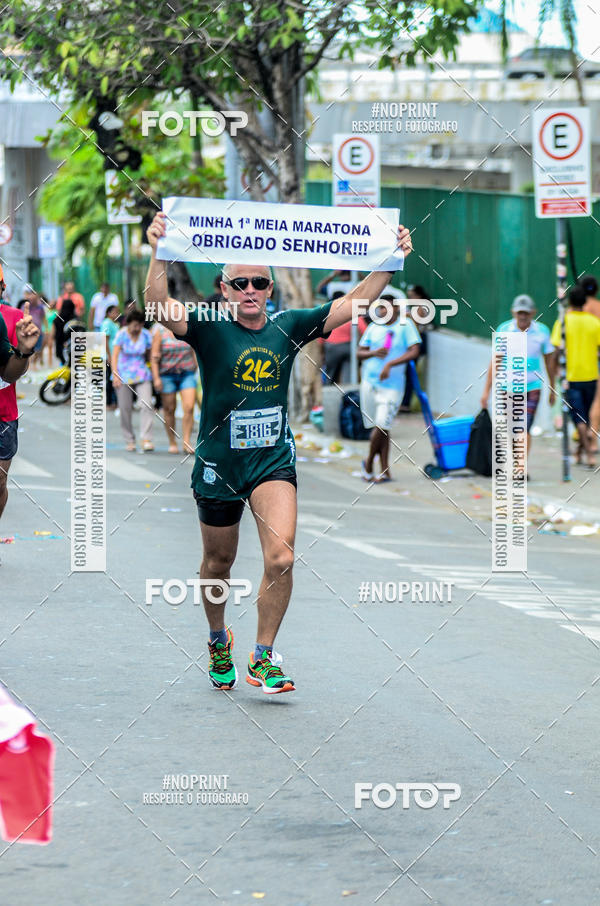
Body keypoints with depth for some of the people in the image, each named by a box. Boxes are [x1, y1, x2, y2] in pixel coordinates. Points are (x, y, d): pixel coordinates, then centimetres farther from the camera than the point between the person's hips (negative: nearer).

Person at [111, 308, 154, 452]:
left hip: (142, 375, 2)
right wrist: (115, 376, -25)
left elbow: (149, 355, 10)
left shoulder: (146, 335, 0)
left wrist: (155, 374, 10)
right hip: (124, 376, -2)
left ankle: (146, 440, -16)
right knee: (125, 408, 1)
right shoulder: (121, 335, -8)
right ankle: (129, 441, 14)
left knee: (147, 405, -14)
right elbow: (114, 356, -13)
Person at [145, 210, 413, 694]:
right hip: (219, 463, -1)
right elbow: (161, 305, -25)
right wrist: (159, 254, -41)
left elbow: (353, 302, 2)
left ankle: (263, 658, -1)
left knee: (281, 557, -16)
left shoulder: (288, 326, 0)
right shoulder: (209, 328, -8)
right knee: (218, 564, 15)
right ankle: (219, 639, 43)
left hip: (274, 459, 1)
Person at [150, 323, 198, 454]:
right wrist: (156, 378, -10)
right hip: (167, 374, -2)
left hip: (187, 374, 2)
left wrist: (197, 370, 13)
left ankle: (187, 443, -10)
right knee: (169, 409, 4)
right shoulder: (160, 331, -1)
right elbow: (154, 357, -3)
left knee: (189, 408, -12)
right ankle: (172, 443, 16)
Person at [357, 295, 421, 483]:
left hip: (392, 385, -4)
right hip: (369, 381, 4)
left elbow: (414, 351, -12)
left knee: (381, 426, -13)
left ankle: (369, 462, 9)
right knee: (380, 427, 8)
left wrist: (390, 364, -20)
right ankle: (385, 471, 15)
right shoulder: (373, 327, 11)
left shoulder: (405, 325, -2)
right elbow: (359, 353, 12)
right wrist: (374, 353, -10)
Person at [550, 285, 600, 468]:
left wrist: (555, 368, 4)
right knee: (585, 416, 18)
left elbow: (557, 349, -11)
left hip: (570, 376, -3)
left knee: (579, 418, -2)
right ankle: (580, 452, 28)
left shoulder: (563, 321, -7)